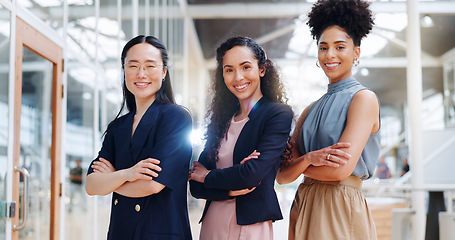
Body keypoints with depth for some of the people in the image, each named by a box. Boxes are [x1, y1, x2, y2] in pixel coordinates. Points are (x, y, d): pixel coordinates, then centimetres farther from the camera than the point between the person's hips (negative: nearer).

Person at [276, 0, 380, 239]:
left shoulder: (363, 98, -6)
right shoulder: (311, 110, 12)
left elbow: (340, 169, -17)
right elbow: (282, 175, 5)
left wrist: (296, 163, 0)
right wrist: (309, 158, -16)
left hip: (341, 211, -6)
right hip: (303, 208, 6)